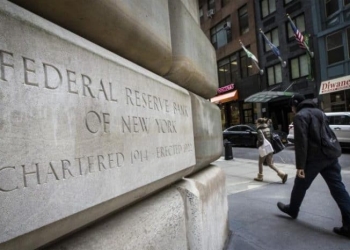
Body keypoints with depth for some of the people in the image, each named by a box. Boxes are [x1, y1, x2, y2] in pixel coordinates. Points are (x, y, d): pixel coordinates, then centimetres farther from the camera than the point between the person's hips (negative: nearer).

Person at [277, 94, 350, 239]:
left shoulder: (300, 116, -8)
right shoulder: (319, 112, 19)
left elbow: (301, 142, -16)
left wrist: (300, 165, -16)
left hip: (314, 158, -7)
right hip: (330, 156, 8)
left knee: (300, 186, 12)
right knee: (338, 189, 6)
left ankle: (292, 210, 31)